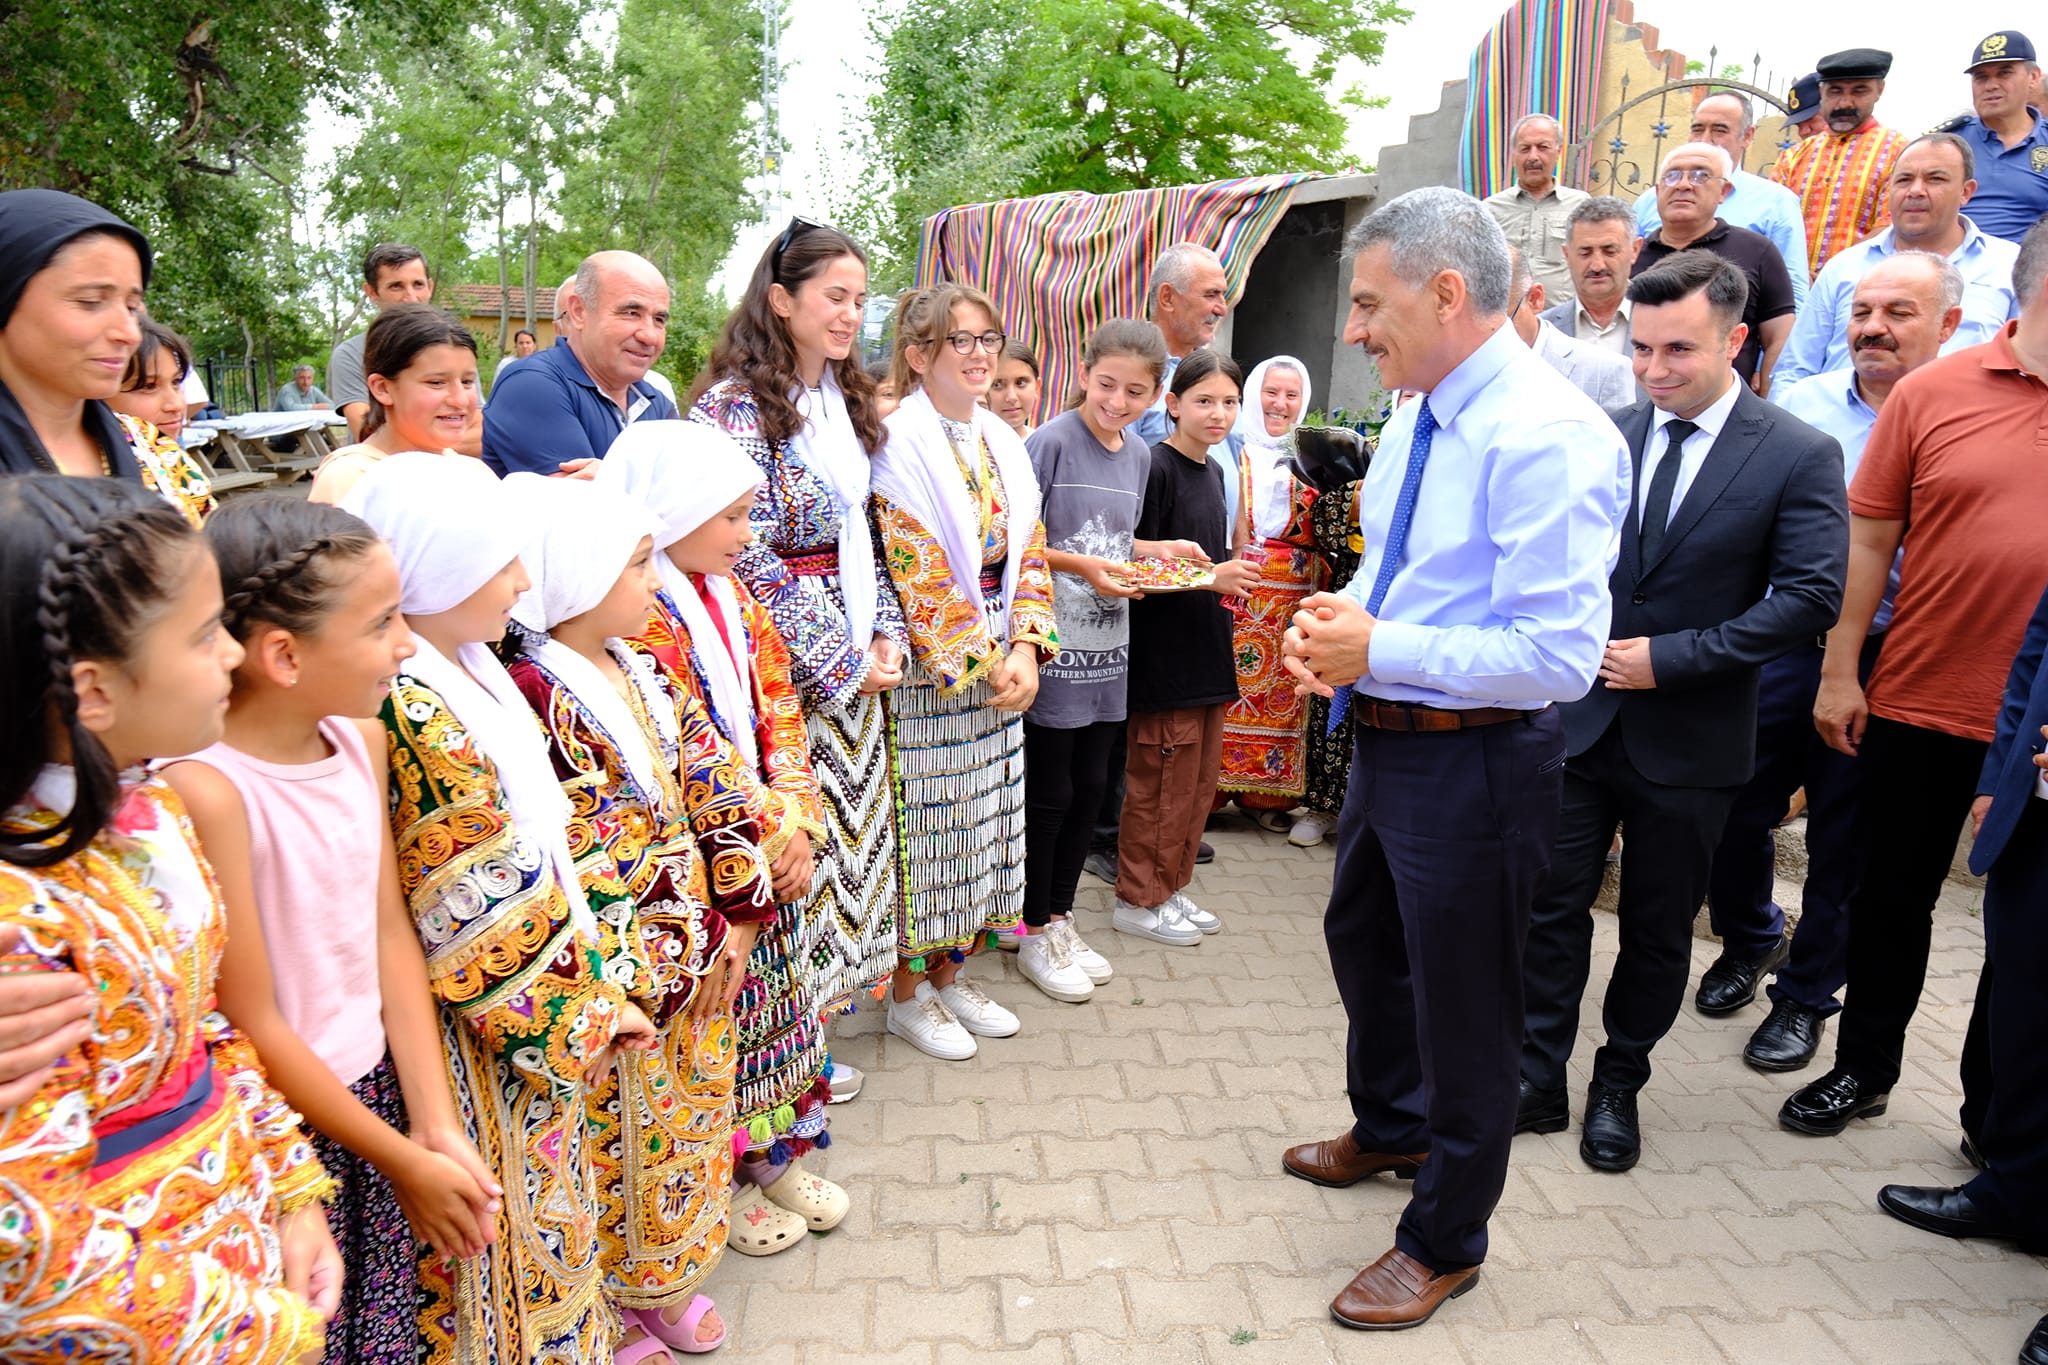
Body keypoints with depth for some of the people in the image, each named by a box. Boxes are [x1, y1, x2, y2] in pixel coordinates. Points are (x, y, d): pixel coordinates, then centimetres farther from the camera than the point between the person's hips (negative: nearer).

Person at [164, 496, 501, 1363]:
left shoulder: (361, 739, -3)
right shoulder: (206, 790, -24)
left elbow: (391, 934, 1)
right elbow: (252, 1027, -19)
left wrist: (435, 1125, -2)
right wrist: (403, 1162, -10)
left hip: (377, 1091, 6)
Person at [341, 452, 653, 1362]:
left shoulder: (470, 670, 2)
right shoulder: (415, 713, -26)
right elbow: (477, 913, -23)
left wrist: (592, 993, 12)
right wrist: (573, 1018, -11)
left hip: (547, 999, 9)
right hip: (493, 1040, -9)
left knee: (549, 1205, 25)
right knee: (515, 1224, 12)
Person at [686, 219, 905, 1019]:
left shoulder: (847, 402, 13)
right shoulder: (734, 405, -11)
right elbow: (748, 555, -16)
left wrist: (887, 634, 2)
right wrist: (841, 659, -14)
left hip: (857, 654, 8)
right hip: (785, 657, -7)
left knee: (851, 817, 12)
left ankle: (829, 997, 28)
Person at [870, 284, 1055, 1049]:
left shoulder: (1002, 442, 11)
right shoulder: (899, 443, -11)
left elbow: (1028, 551, 9)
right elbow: (915, 570, -17)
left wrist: (1025, 648, -5)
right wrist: (982, 662, -15)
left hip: (1002, 669, 7)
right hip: (928, 673, -7)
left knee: (984, 817, 13)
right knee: (923, 821, 2)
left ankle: (951, 972, 29)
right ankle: (908, 993, 19)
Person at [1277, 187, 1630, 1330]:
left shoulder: (1548, 438, -24)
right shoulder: (1417, 416, 6)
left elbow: (1559, 657, -28)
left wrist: (1379, 651, -24)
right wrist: (1340, 613, -3)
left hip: (1476, 764, -10)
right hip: (1388, 741, 10)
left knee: (1464, 1006, 9)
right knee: (1364, 942, 27)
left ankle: (1445, 1243, 34)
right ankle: (1392, 1129, 56)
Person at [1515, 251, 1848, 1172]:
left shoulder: (1799, 457, -7)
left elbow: (1810, 597, -12)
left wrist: (1668, 658, -18)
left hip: (1688, 741, -2)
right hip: (1579, 719, 2)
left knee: (1657, 931, 13)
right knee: (1552, 907, 7)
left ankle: (1618, 1088, 32)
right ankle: (1536, 1084, 22)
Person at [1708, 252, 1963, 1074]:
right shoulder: (1798, 406, 2)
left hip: (1885, 663, -2)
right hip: (1783, 647, 2)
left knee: (1841, 843, 10)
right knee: (1736, 812, 10)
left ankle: (1806, 995, 29)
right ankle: (1749, 942, 39)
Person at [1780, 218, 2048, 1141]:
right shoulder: (1932, 392, -3)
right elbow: (1867, 538, -1)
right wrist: (1839, 675, -2)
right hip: (1918, 706, 0)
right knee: (1892, 898, 14)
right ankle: (1864, 1070, 34)